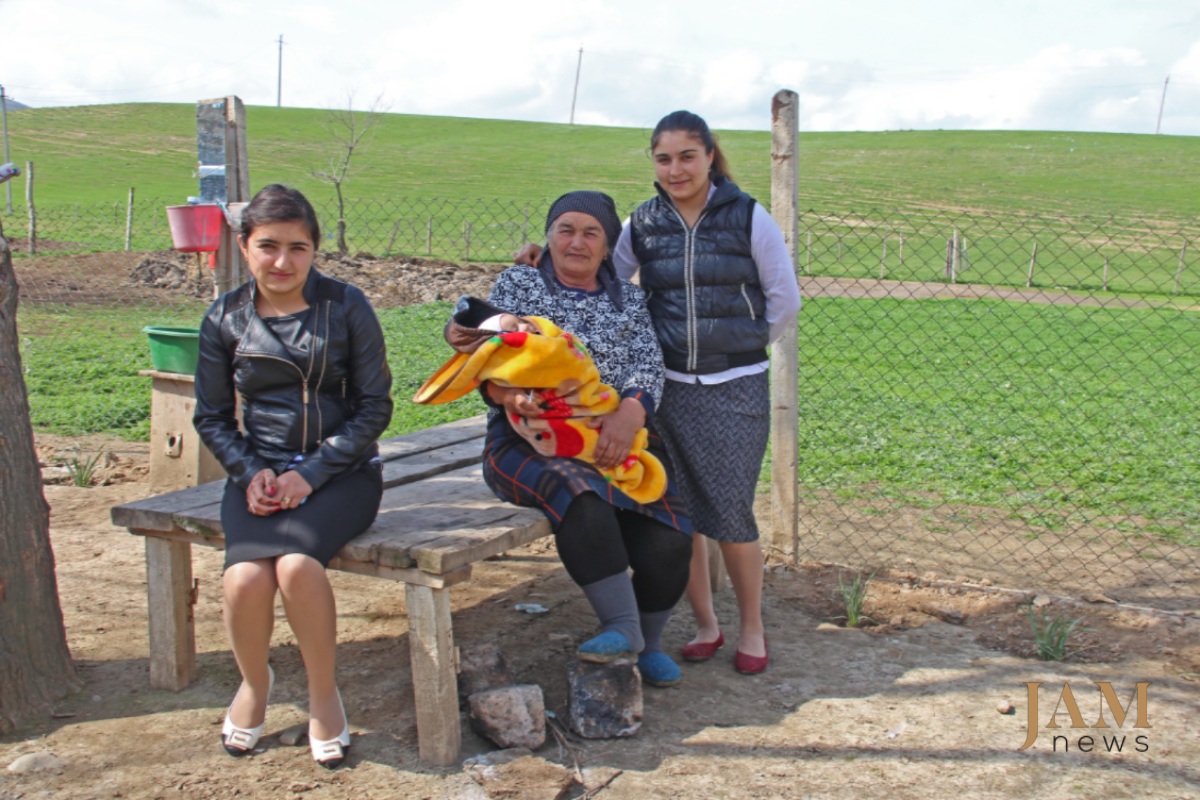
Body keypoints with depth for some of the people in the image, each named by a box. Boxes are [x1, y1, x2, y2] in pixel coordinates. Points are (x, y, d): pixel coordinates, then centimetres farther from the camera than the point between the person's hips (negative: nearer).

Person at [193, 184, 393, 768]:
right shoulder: (225, 319, 5)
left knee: (296, 562, -31)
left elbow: (374, 407, -3)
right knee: (245, 576, -25)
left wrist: (311, 474, -12)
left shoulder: (345, 307, -3)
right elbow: (212, 417, 10)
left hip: (340, 471, -2)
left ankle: (323, 693, -5)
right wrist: (250, 473, -8)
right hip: (259, 472, 2)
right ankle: (255, 682, 8)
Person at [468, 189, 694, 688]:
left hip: (616, 442, 2)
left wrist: (630, 413, -22)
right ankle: (622, 624, -27)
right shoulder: (517, 284, 13)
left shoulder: (630, 301, 17)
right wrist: (508, 393, -24)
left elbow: (648, 366, 1)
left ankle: (648, 642, 5)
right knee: (576, 495, -37)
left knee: (669, 535, -20)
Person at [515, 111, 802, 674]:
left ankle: (752, 628, 20)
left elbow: (785, 302, 4)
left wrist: (741, 349, 8)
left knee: (730, 516, -1)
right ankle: (705, 625, 25)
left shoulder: (748, 218, -3)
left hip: (736, 390, -3)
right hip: (667, 388, 3)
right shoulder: (643, 225, 4)